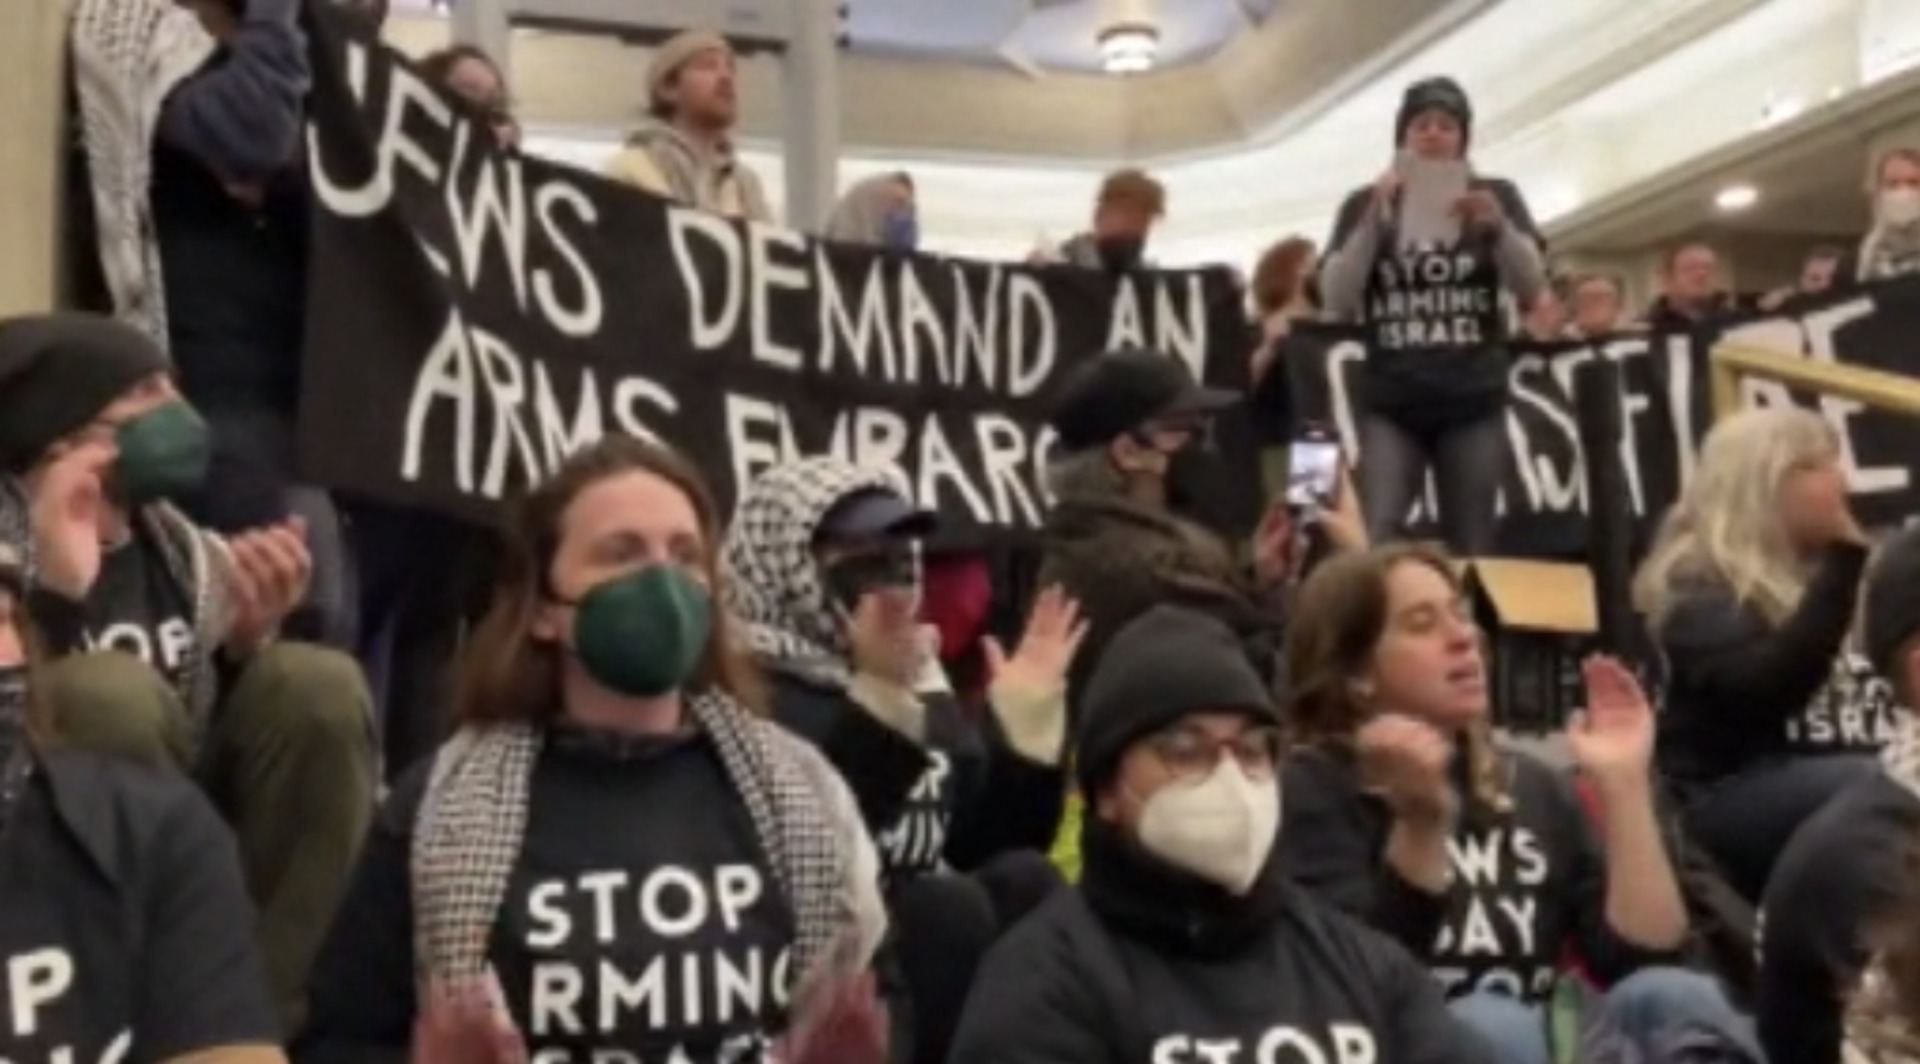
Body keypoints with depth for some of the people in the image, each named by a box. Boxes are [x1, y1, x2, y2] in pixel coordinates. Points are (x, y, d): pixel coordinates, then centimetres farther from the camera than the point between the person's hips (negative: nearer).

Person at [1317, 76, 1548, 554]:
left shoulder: (1496, 196, 11)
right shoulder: (1364, 203, 10)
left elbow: (1533, 291, 1)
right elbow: (1336, 303, -1)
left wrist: (1497, 227, -16)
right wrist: (1375, 219, -11)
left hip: (1474, 404, 1)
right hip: (1389, 405, -1)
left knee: (1471, 550, 1)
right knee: (1369, 544, -15)